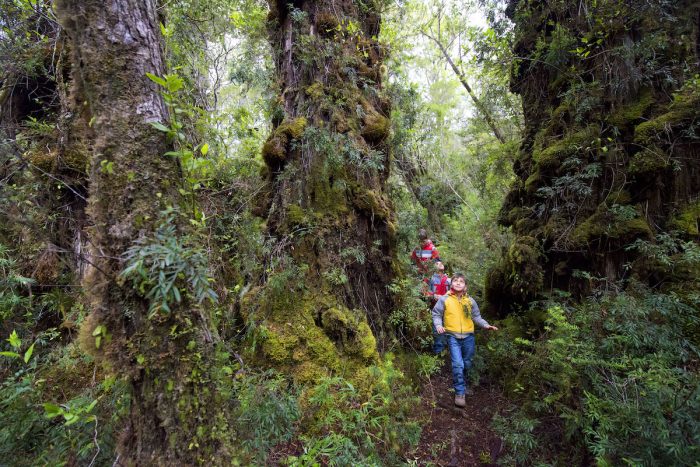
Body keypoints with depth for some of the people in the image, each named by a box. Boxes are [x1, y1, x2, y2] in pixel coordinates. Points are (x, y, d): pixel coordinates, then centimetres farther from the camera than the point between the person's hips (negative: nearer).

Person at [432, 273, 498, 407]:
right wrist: (438, 325, -14)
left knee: (467, 364, 16)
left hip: (468, 337, 4)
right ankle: (459, 393, 1)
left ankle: (463, 385, 39)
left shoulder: (470, 301, 4)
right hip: (453, 337, -3)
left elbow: (476, 317, 11)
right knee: (458, 364, -12)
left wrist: (486, 325, -4)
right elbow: (436, 314, 2)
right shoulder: (444, 299, -4)